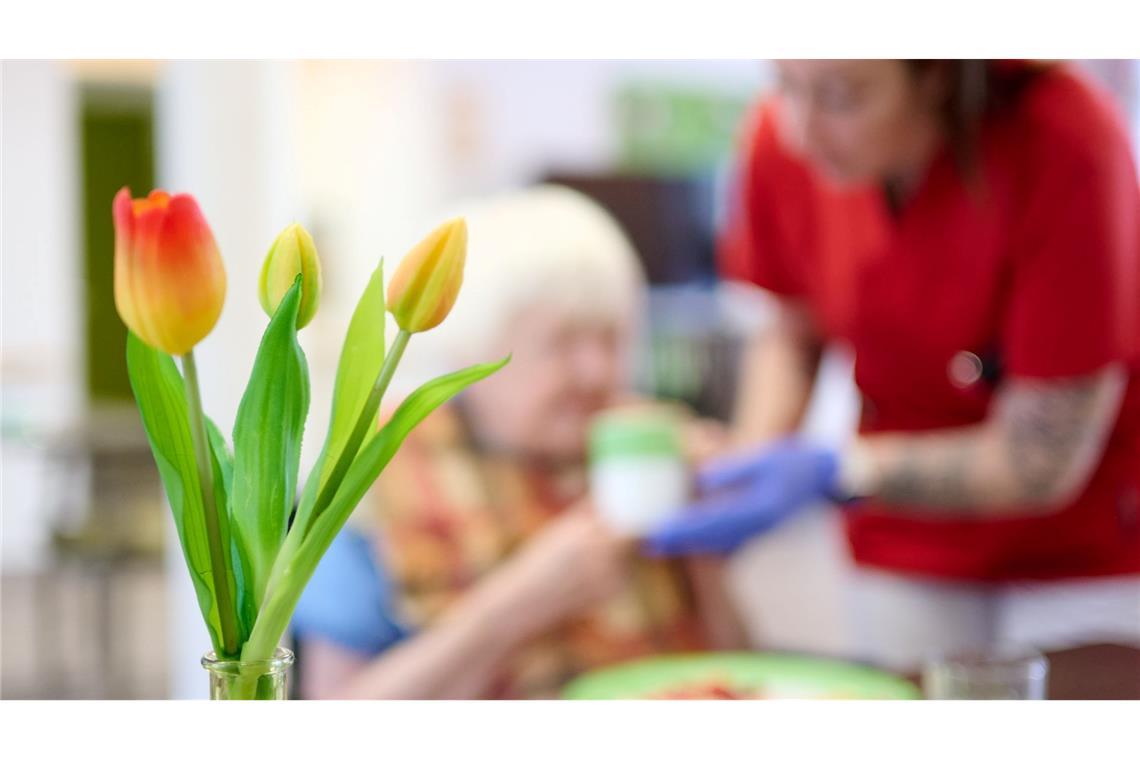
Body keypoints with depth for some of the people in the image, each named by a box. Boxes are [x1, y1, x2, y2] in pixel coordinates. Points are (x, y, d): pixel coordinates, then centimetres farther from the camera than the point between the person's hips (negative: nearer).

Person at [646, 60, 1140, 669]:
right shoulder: (783, 139, -15)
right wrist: (747, 467, -14)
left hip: (1089, 546, -3)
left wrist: (832, 475, -29)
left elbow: (1042, 461, -21)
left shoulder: (1063, 143, -27)